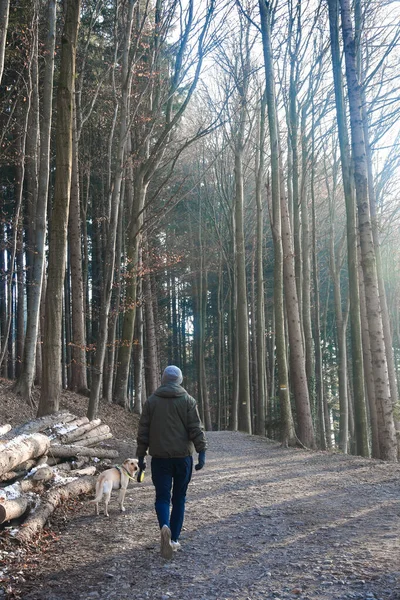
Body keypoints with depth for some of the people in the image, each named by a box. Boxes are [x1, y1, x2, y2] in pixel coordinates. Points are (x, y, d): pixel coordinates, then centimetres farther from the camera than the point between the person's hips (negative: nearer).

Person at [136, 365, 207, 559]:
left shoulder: (151, 401, 3)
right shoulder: (188, 400, 0)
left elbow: (143, 432, 4)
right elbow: (196, 429, -8)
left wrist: (141, 456, 10)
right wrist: (202, 453, -8)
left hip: (160, 457, 0)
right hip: (183, 456, 0)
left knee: (162, 497, 3)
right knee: (179, 498, 12)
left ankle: (165, 527, -23)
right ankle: (174, 539, 15)